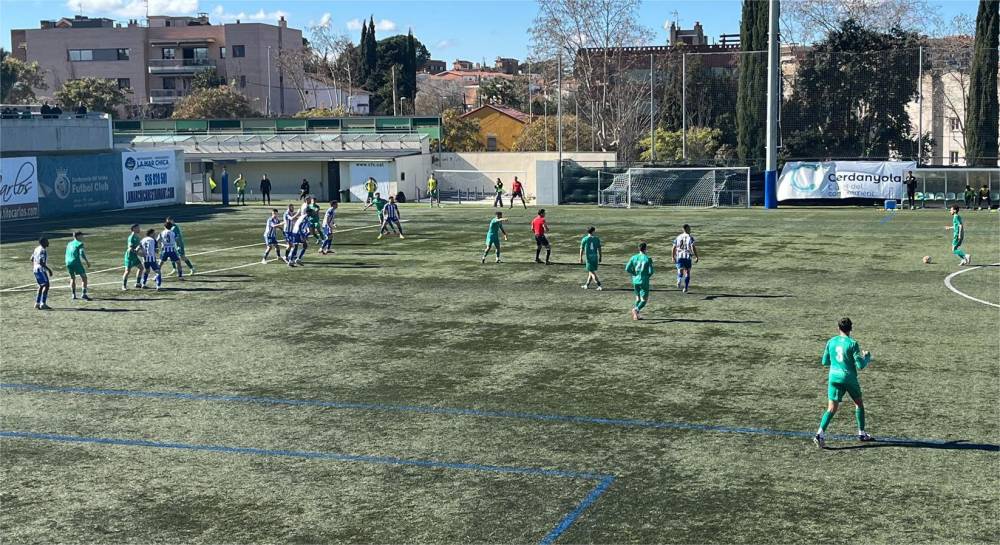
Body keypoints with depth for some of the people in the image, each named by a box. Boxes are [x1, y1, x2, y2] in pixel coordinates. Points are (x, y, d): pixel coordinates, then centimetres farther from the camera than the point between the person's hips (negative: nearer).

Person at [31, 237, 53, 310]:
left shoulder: (37, 249, 12)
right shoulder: (43, 251, -17)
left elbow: (32, 259, 22)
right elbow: (41, 262, -25)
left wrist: (33, 267, 37)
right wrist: (49, 269, -21)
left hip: (35, 269, 10)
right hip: (41, 270, -10)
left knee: (41, 286, 17)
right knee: (46, 285, -10)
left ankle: (37, 304, 17)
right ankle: (43, 304, -16)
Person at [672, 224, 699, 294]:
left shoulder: (678, 237, 9)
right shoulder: (690, 238, -4)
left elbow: (674, 248, 8)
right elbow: (693, 248, -14)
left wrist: (673, 257, 16)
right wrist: (696, 257, -8)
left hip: (679, 257, 2)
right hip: (687, 257, -2)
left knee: (680, 272, 2)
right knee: (687, 272, 12)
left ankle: (679, 280, -31)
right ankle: (685, 288, 12)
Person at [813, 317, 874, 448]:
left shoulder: (831, 342, 2)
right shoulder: (852, 344, -11)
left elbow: (825, 362, 11)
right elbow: (860, 365, -11)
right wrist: (867, 357, 8)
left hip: (834, 378, 3)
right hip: (849, 378, -3)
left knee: (832, 409, 1)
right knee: (859, 403, 20)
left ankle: (820, 433, -17)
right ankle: (862, 433, 28)